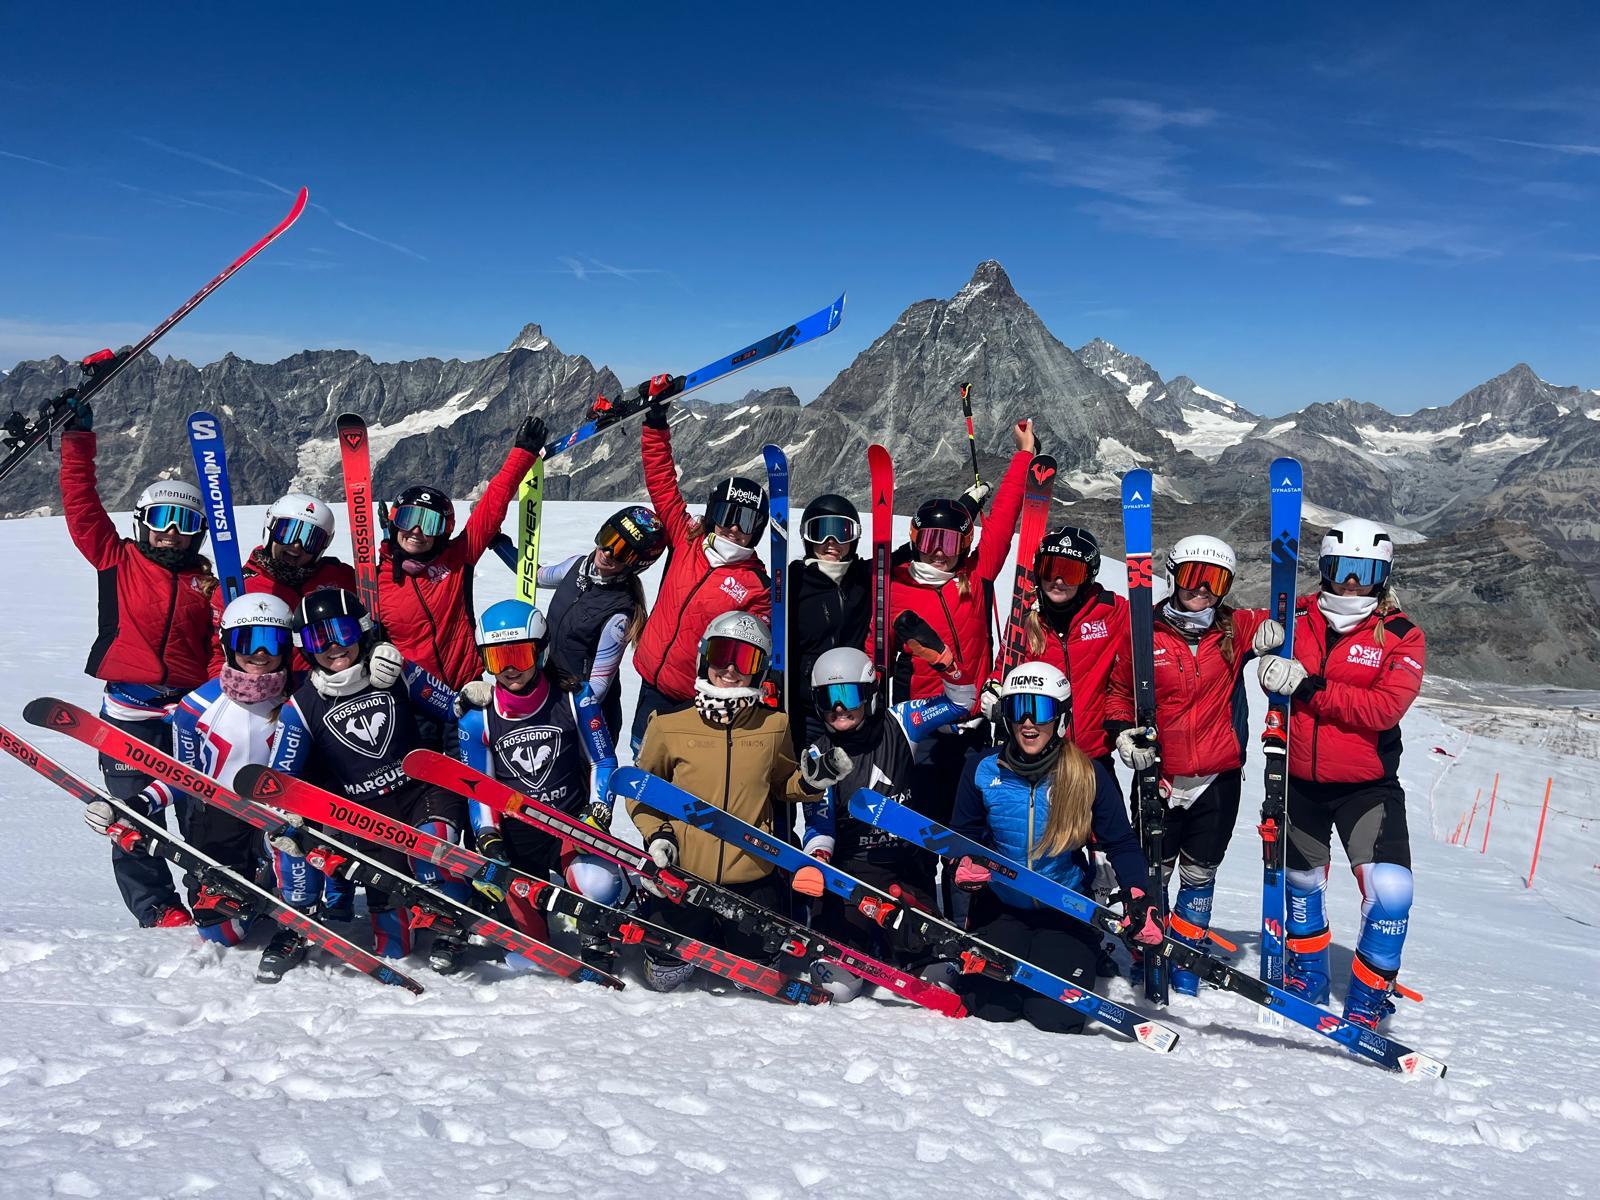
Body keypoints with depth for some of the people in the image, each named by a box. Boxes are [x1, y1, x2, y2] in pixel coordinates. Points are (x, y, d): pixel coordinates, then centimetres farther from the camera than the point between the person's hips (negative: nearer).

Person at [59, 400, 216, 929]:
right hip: (129, 711, 0)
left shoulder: (208, 582, 11)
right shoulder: (117, 559, 9)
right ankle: (159, 913, 3)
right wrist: (77, 439, 0)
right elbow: (81, 505, 4)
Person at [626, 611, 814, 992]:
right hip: (682, 874, -1)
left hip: (752, 877, 1)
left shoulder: (773, 726, 1)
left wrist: (810, 781, -6)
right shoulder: (670, 724, -4)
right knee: (665, 977, 8)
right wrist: (656, 834, -7)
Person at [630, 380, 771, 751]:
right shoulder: (686, 541, 1)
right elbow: (661, 482, 4)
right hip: (652, 686, 4)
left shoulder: (758, 587, -8)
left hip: (699, 702, -4)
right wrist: (656, 422, 0)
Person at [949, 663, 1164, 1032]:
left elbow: (1121, 844, -4)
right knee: (990, 1007, -11)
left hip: (1066, 910, -1)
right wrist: (965, 864, -16)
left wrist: (1137, 897, -19)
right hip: (1000, 906, 1)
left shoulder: (1088, 776, -10)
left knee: (1055, 1016, -12)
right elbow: (963, 832, 6)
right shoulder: (983, 770, -7)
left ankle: (1086, 956, 21)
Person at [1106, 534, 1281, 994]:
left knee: (1200, 871, 13)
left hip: (1219, 777, 1)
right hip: (1160, 775, -1)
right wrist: (1123, 732, -10)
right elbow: (1120, 691, 6)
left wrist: (1276, 634, -10)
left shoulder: (1236, 629, 0)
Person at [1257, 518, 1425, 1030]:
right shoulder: (1296, 618, -2)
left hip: (1367, 785, -2)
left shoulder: (1402, 636, -7)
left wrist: (1311, 687, -29)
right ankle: (1306, 981, 44)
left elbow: (1385, 707, -21)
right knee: (1301, 880, 19)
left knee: (1390, 890, -17)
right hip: (1298, 780, 2)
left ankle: (1367, 1002, 5)